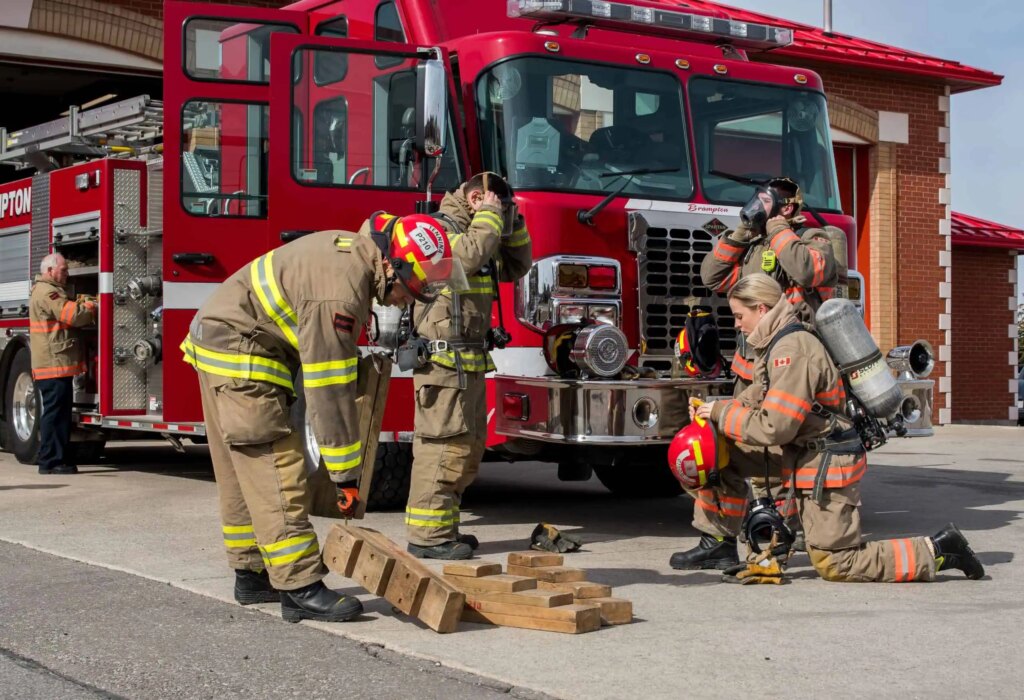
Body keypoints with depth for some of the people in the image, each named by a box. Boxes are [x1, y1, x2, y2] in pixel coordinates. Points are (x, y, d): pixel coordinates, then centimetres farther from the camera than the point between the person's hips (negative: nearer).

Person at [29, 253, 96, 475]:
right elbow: (73, 315, -20)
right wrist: (91, 306, -4)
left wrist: (83, 304, 4)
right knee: (55, 413, -8)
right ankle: (51, 461, -7)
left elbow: (69, 313, 21)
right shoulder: (46, 292, -13)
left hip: (57, 365, 11)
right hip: (54, 364, -11)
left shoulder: (51, 291, 22)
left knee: (59, 413, 13)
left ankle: (60, 459, 17)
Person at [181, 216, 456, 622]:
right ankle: (300, 589, -10)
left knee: (243, 476, 15)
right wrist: (344, 473, -21)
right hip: (237, 355, -11)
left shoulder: (357, 251, 3)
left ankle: (252, 575, 24)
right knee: (277, 474, -11)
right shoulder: (340, 290, -28)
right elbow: (328, 390, -26)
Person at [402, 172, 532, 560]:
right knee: (444, 445, -11)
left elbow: (516, 266, 25)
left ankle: (444, 529, 21)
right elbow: (470, 255, -25)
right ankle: (426, 536, -8)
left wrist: (511, 224, 13)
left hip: (470, 363, 10)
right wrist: (490, 216, -11)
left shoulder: (477, 234, 22)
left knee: (468, 450, 13)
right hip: (443, 359, -10)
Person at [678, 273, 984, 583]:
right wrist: (715, 408, 1)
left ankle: (935, 551, 2)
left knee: (834, 565, -3)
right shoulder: (778, 343, 9)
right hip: (801, 452, 10)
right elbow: (760, 397, 14)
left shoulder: (792, 351, -23)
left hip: (827, 464, -10)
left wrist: (722, 414, -14)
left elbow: (774, 428, -25)